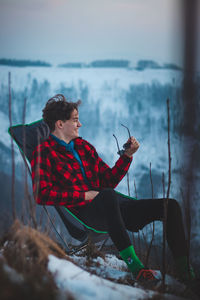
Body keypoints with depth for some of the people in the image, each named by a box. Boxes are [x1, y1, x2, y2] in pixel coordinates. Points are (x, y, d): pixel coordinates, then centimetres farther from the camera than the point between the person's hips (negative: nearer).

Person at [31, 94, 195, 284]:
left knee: (170, 206, -9)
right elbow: (42, 194, -10)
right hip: (83, 212, -7)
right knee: (108, 196, -43)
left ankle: (184, 269, -11)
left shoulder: (83, 146, 24)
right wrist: (84, 195, -12)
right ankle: (133, 264, -47)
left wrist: (128, 155, 12)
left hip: (111, 206, 7)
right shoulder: (44, 153, 3)